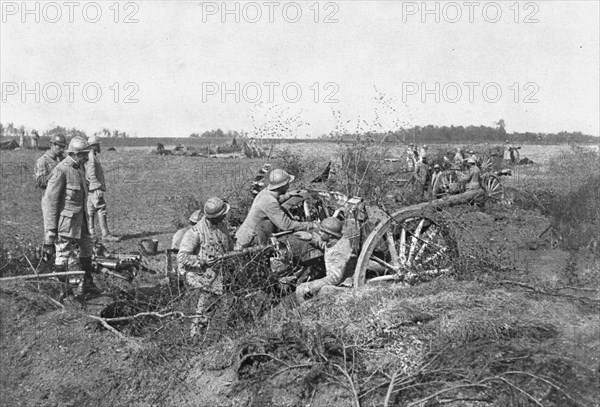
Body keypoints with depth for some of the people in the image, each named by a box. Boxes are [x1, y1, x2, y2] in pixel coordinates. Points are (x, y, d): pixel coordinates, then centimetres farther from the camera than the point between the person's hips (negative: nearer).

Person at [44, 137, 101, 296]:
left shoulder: (80, 167, 9)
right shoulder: (61, 170, -18)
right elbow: (50, 199, -19)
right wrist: (51, 228, -20)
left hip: (80, 216, 9)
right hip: (66, 219, -9)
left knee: (87, 247, 16)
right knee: (63, 254, 0)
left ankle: (86, 284, 29)